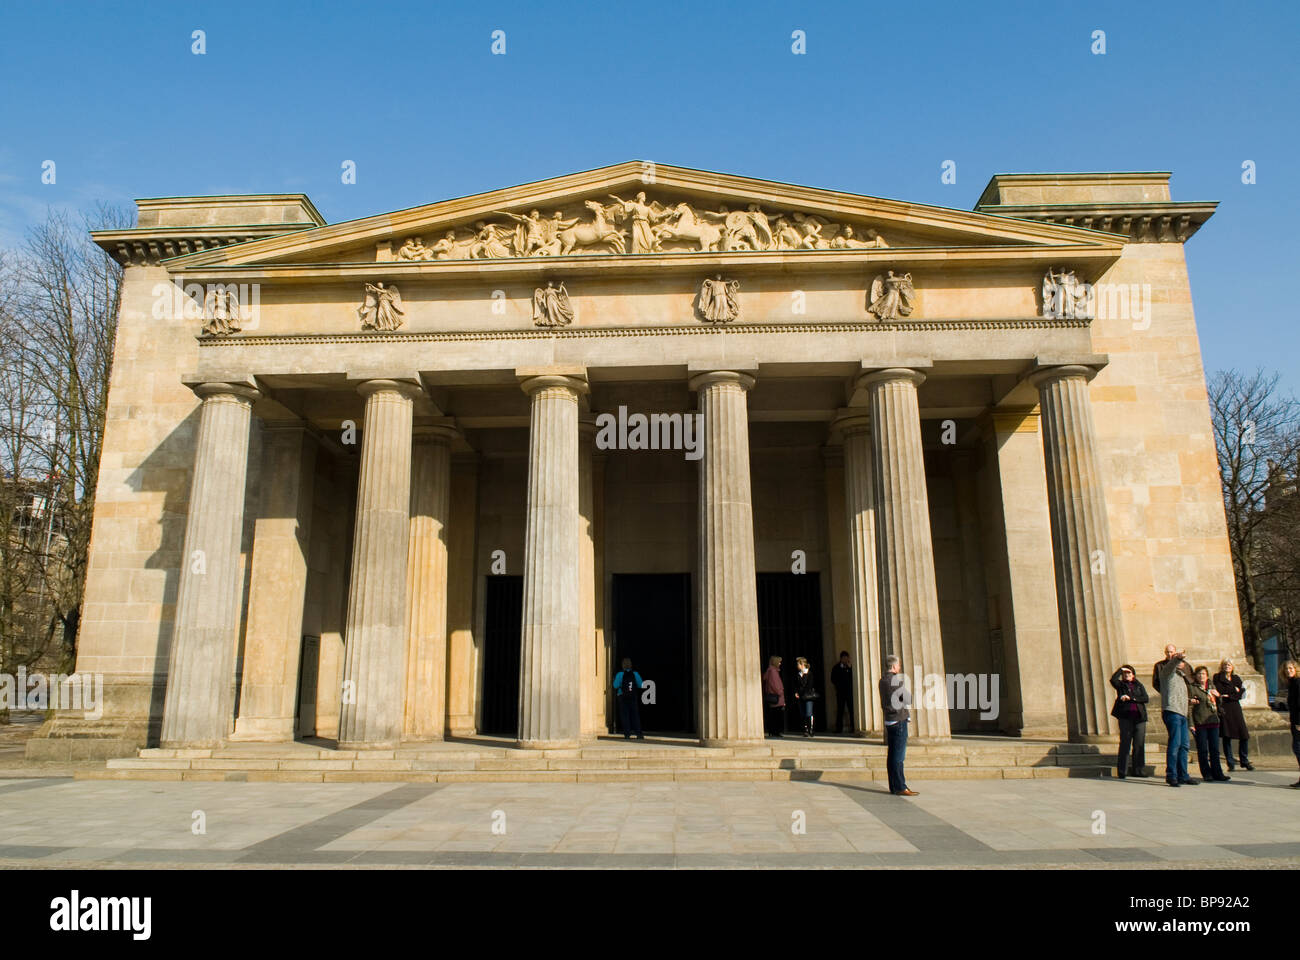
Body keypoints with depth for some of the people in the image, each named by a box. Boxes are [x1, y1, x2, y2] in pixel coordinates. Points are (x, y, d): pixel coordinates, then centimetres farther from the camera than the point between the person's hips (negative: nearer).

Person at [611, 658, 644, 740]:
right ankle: (639, 734, 4)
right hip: (633, 697, 2)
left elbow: (616, 686, -10)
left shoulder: (620, 674, -8)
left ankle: (627, 734, -2)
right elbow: (640, 685, 1)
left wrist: (614, 679, 9)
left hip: (623, 697, -2)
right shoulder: (635, 674, 0)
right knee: (635, 715, 8)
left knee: (625, 716, 3)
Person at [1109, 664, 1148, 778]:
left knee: (1139, 744, 2)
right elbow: (1113, 679, -11)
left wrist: (1130, 698, -6)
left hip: (1139, 717, 2)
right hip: (1125, 717, -2)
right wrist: (1120, 669, 0)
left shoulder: (1139, 685, 17)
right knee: (1125, 744, -6)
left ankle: (1138, 770, 10)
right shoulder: (1120, 685, 11)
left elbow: (1146, 698, 3)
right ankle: (1123, 771, -4)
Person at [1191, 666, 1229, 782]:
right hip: (1200, 723, -5)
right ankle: (1206, 774, 7)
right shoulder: (1193, 689, -2)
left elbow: (1218, 705, 24)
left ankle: (1217, 773, 13)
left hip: (1213, 722, 5)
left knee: (1215, 749, 7)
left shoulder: (1212, 688, 16)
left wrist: (1218, 696, 5)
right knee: (1203, 750, 0)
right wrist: (1191, 724, -17)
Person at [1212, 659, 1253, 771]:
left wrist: (1228, 696, -8)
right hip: (1224, 709, -3)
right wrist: (1234, 690, -4)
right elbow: (1219, 692, -6)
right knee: (1226, 737, -3)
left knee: (1244, 735, -4)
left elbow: (1241, 694, 1)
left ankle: (1244, 761, 11)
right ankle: (1230, 764, 3)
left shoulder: (1236, 678, 13)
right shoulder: (1217, 677, 5)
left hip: (1235, 708, 3)